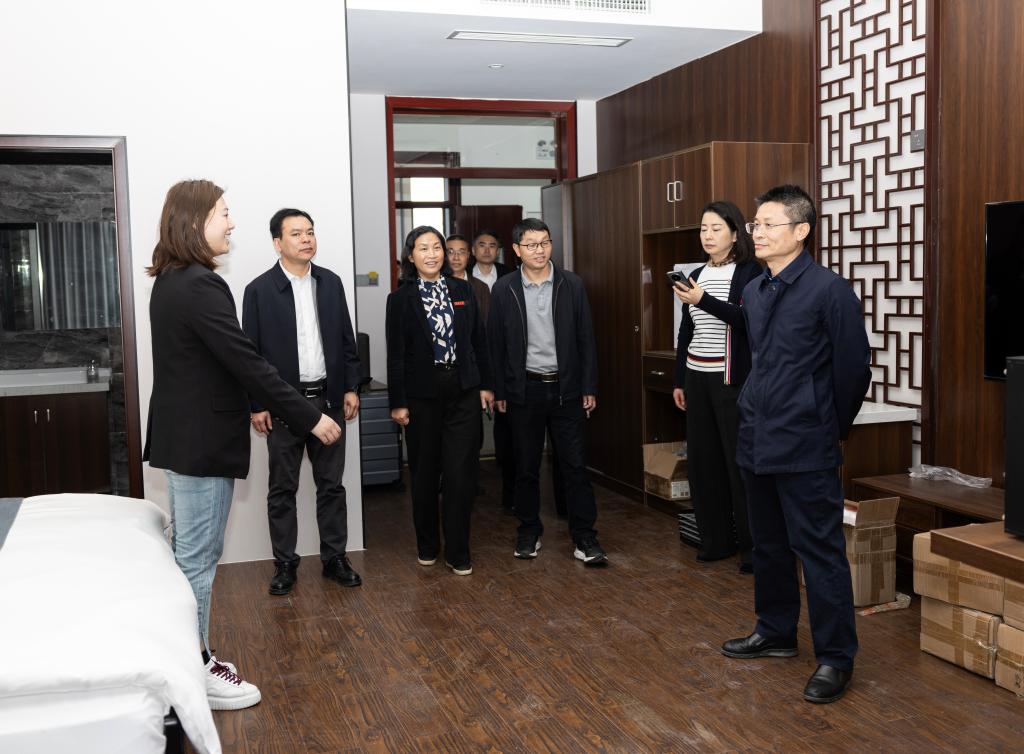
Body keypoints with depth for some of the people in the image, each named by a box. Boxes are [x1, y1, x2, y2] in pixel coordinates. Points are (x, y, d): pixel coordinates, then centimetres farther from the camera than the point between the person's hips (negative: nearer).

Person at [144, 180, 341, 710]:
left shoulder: (171, 282, 11)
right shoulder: (200, 286, -21)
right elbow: (246, 362, -24)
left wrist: (254, 407, 19)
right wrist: (310, 417, -18)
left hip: (182, 436, 10)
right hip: (202, 442, -10)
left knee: (189, 555, 18)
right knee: (198, 559, 0)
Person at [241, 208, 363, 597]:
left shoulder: (331, 283, 6)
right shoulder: (259, 290, -5)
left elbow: (346, 339, 10)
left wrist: (351, 387, 5)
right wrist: (256, 404, -7)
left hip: (329, 399, 3)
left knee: (331, 484, 10)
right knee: (282, 489, 7)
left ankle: (334, 557, 21)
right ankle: (285, 564, 18)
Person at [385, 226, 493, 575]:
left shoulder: (462, 290, 6)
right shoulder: (401, 298, -1)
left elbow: (478, 340, 10)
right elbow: (395, 354, -2)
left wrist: (486, 384, 6)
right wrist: (398, 402, -4)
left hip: (463, 391, 1)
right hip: (422, 393, -1)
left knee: (461, 472, -2)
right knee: (424, 472, 9)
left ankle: (458, 552, 8)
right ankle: (427, 545, 25)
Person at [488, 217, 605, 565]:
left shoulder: (572, 285, 1)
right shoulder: (503, 290, 0)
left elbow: (586, 339, 2)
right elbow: (496, 344, 3)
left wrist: (589, 388, -1)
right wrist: (498, 391, 1)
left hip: (566, 389, 0)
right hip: (524, 390, 0)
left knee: (575, 466, 1)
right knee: (526, 467, 10)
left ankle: (584, 538, 8)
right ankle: (529, 533, 25)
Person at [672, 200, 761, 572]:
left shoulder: (750, 272, -3)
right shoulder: (696, 275, 14)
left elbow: (747, 320, -17)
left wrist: (703, 300, -25)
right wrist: (679, 380, 15)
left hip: (732, 379, -6)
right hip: (696, 378, 6)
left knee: (740, 461, -4)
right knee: (702, 459, 6)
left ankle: (753, 545, 5)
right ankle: (716, 539, 17)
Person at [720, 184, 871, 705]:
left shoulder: (829, 290, -12)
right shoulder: (753, 292, 10)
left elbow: (853, 368, -9)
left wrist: (831, 428, 1)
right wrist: (751, 411, 16)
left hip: (805, 448, -8)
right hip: (756, 442, 8)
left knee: (819, 552, -1)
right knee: (769, 545, 19)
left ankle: (835, 658, 11)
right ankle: (775, 633, 35)